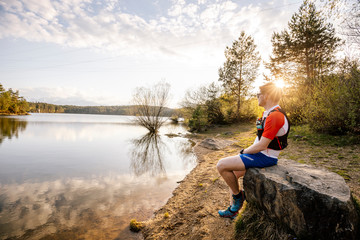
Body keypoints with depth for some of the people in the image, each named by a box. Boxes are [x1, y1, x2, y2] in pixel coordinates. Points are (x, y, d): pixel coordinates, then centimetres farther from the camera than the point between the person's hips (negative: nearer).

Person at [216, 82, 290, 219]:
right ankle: (233, 209, 24)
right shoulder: (268, 113, 10)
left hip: (264, 158, -10)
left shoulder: (275, 116, -24)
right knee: (233, 173, 14)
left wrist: (244, 151, -9)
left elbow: (262, 146, -25)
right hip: (260, 154, 10)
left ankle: (238, 195, 8)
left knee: (222, 165, -15)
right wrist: (247, 151, 8)